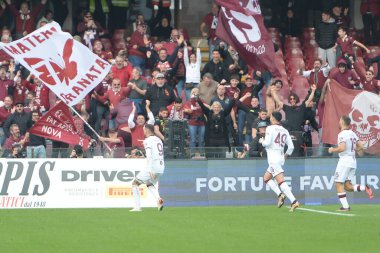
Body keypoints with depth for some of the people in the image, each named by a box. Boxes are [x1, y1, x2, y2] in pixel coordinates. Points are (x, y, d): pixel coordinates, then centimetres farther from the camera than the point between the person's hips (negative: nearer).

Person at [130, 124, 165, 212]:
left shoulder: (148, 140, -7)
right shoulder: (158, 140, 19)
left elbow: (149, 156, -19)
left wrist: (150, 170, -27)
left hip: (152, 167, -8)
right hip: (161, 167, 8)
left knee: (135, 183, 5)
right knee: (149, 184, 29)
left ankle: (137, 207, -3)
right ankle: (159, 199, 1)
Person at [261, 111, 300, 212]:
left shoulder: (270, 128, -5)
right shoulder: (284, 131, 14)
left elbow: (267, 143, -15)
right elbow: (291, 147, 10)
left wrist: (262, 141, 7)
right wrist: (286, 155, 25)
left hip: (273, 158, -8)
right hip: (281, 158, 8)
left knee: (281, 181, -15)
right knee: (266, 178, 21)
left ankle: (294, 201, -27)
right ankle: (280, 194, 3)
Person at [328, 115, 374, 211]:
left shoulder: (342, 134, -12)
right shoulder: (353, 133, 12)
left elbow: (342, 148, -24)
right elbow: (360, 146, 14)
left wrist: (332, 150, -7)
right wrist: (355, 150, 36)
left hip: (344, 160, -8)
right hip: (353, 161, 8)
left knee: (339, 184, -1)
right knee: (347, 186, 11)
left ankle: (345, 206, -6)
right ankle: (365, 188, -9)